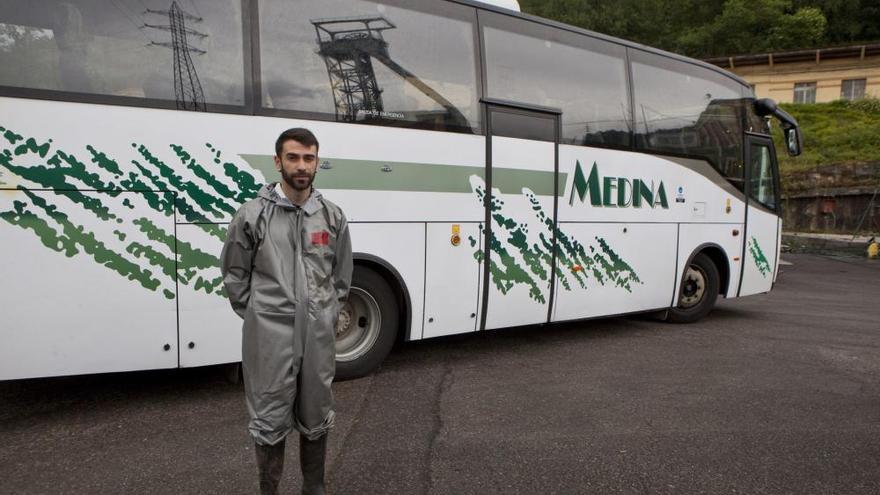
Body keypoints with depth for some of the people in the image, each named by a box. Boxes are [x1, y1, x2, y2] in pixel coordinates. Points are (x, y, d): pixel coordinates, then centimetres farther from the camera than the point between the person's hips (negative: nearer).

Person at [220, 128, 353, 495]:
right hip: (270, 336, -3)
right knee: (270, 421, 7)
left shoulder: (332, 215, 4)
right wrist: (257, 317, 1)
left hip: (319, 335, 3)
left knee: (316, 419, 16)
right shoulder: (252, 215, -5)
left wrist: (327, 314, 7)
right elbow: (233, 273, 3)